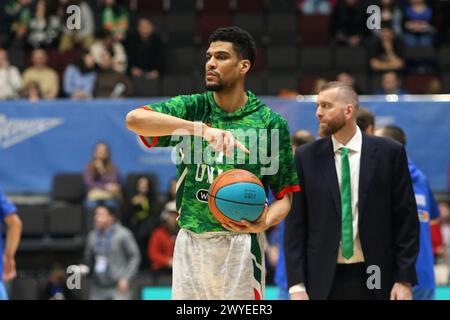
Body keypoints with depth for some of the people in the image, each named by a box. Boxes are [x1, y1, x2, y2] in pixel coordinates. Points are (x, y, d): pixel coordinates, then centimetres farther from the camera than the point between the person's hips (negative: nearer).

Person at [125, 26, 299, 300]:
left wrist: (264, 223, -19)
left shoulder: (271, 123, 2)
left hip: (239, 245, -2)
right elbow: (134, 119, -13)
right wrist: (201, 129, -24)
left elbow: (284, 195, 4)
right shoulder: (191, 108, 5)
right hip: (190, 244, 2)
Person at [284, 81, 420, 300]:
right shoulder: (306, 157, 4)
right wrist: (297, 285, -4)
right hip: (324, 282, 1)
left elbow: (406, 220, 2)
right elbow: (295, 226, 4)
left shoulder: (389, 153, 1)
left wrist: (405, 280, -4)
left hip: (375, 281, -1)